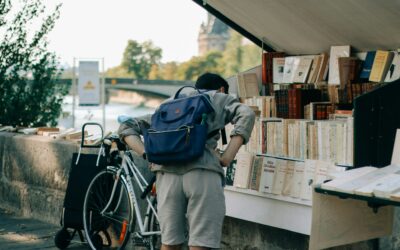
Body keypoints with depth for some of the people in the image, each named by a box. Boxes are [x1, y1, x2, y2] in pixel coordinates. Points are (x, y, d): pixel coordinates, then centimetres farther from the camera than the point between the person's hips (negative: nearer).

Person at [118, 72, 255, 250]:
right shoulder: (220, 98, 22)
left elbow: (127, 127, 28)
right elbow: (246, 114, 1)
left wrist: (147, 154, 14)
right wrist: (227, 158, -2)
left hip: (167, 172, 4)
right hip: (203, 172, -4)